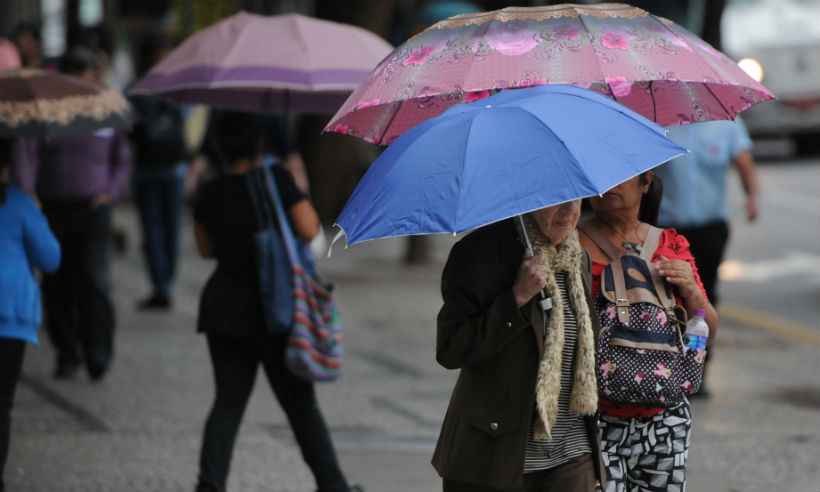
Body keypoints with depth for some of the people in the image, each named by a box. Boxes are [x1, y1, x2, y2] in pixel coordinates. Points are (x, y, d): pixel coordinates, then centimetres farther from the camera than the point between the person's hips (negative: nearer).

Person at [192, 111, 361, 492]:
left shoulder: (209, 195, 0)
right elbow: (308, 229, -16)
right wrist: (304, 203, 3)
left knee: (229, 401, 7)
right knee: (300, 404, 7)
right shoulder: (277, 180, -12)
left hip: (226, 310, 3)